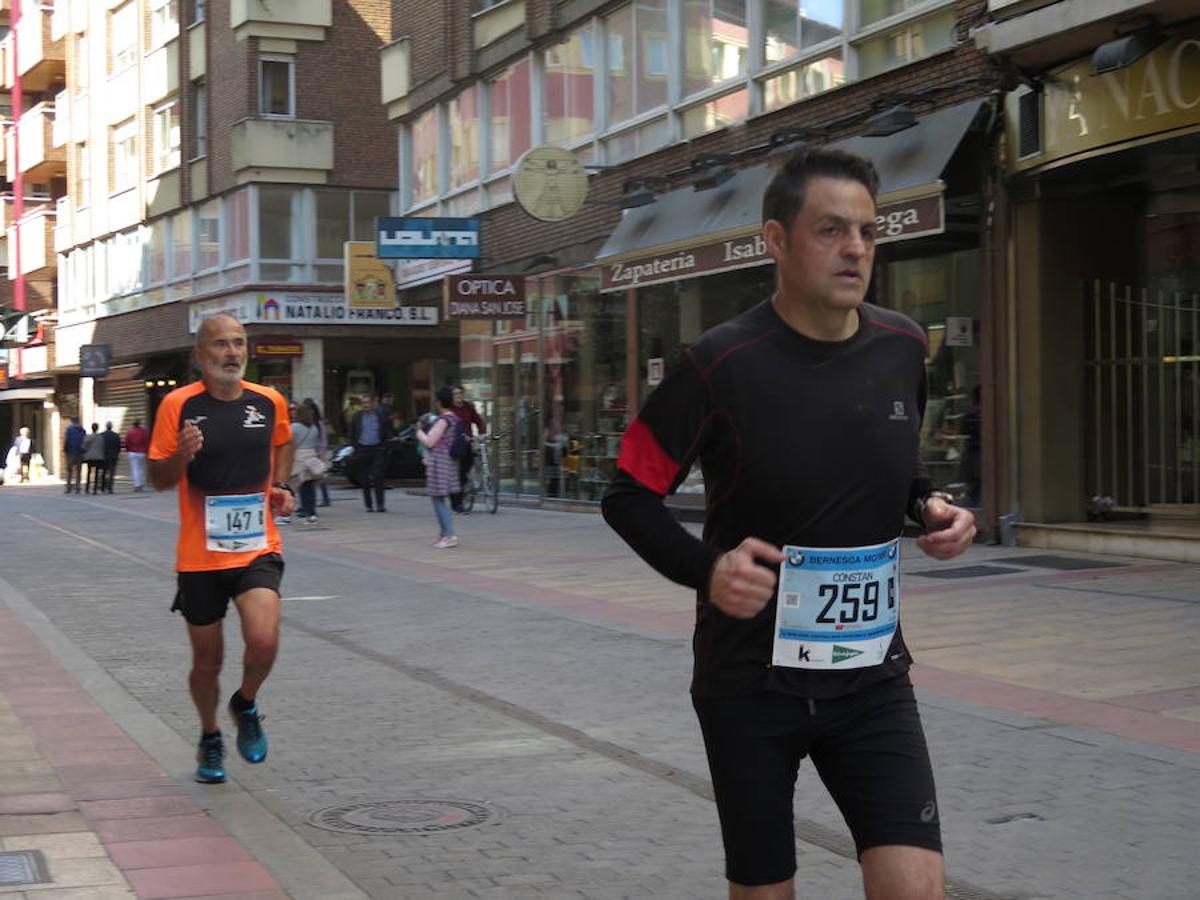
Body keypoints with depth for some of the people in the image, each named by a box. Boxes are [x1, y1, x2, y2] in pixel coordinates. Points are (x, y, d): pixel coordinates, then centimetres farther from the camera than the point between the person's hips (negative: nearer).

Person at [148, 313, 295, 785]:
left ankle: (246, 705, 12)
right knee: (207, 660, 10)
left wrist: (279, 487, 8)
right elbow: (159, 480, -2)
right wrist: (182, 455, -23)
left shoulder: (269, 401, 1)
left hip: (257, 550, 1)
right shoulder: (179, 405, -7)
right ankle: (210, 741, 36)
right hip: (200, 556, -1)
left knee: (264, 640, -21)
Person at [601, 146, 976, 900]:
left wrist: (931, 507, -3)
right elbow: (630, 496, -7)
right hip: (750, 684, -3)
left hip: (872, 677, 3)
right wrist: (706, 569, -24)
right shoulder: (723, 363, -15)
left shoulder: (903, 347, 0)